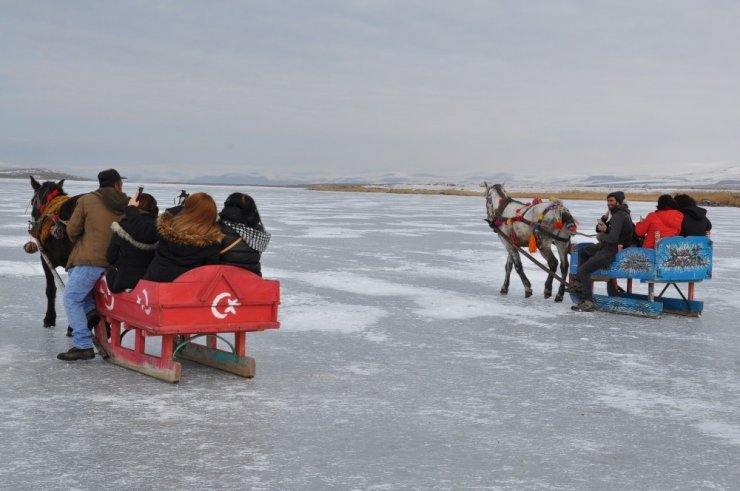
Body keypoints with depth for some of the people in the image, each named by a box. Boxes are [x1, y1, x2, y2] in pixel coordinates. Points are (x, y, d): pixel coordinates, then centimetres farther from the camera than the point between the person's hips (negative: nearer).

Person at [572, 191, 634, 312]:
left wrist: (601, 236, -10)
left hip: (613, 251, -11)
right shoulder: (617, 213, 15)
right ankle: (580, 283, 24)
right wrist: (604, 219, -5)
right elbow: (598, 229, 16)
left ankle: (588, 302, -14)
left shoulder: (618, 216, -19)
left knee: (583, 270, -17)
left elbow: (612, 238, -29)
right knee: (582, 251, 25)